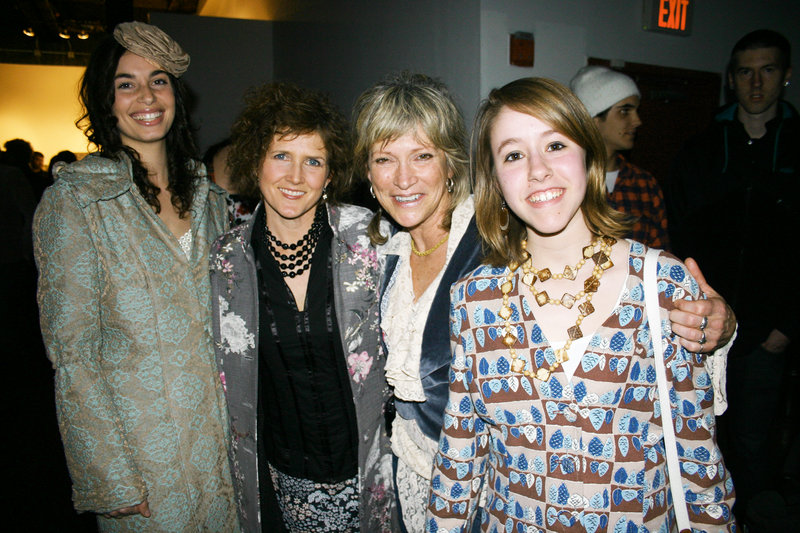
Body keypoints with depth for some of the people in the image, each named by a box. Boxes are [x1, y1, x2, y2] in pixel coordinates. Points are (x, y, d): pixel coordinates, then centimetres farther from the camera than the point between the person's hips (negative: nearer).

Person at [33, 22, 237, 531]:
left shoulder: (208, 194, 4)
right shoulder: (74, 201, -11)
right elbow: (73, 349, -12)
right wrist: (114, 481, -14)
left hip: (221, 434, 5)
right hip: (139, 445, -4)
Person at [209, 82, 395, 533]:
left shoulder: (365, 237, -13)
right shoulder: (229, 258, -6)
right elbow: (233, 376, 6)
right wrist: (246, 464, 8)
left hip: (365, 464, -1)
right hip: (284, 476, 2)